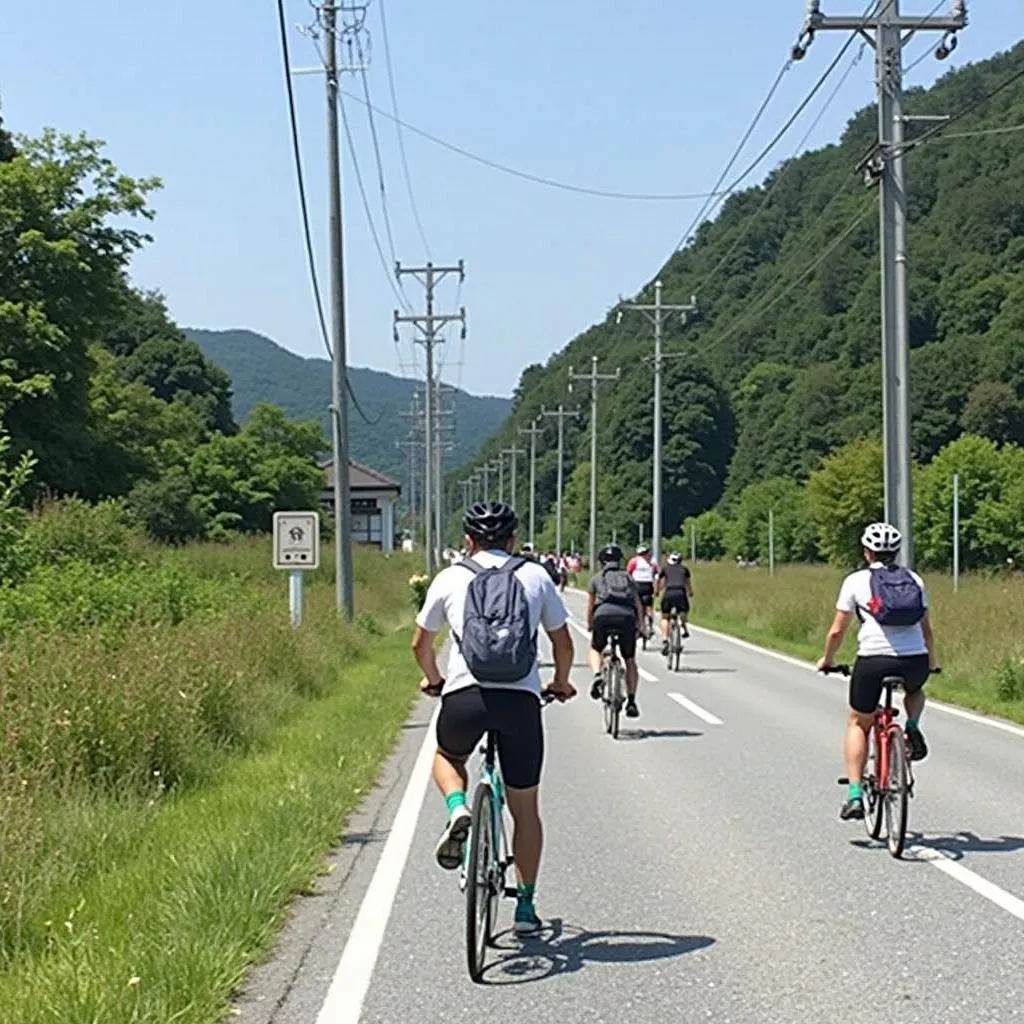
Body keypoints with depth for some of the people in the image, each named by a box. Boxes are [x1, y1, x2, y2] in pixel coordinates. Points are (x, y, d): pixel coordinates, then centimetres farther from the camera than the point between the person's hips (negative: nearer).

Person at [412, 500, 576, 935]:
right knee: (525, 809, 16)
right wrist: (561, 683, 36)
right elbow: (563, 643, 17)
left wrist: (433, 680, 41)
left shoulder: (450, 578, 13)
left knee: (446, 756, 32)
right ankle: (525, 906, 18)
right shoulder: (535, 576, 13)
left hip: (465, 695, 0)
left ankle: (457, 809, 2)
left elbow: (420, 643, 21)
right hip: (521, 697, 1)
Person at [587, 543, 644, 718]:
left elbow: (590, 607, 28)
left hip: (603, 615, -1)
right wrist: (640, 626, 41)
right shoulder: (628, 578, 28)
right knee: (630, 660, 17)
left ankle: (597, 675, -2)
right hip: (627, 617, 1)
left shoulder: (597, 579, 24)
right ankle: (631, 701, 11)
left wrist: (589, 625, 45)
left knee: (595, 650, 26)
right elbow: (639, 605, 28)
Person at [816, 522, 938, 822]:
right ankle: (913, 728, 9)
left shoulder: (856, 581, 7)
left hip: (873, 660, -2)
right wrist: (931, 661, 37)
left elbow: (837, 631, 7)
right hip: (915, 661, 2)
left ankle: (854, 795, 9)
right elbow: (927, 629, 19)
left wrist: (826, 660, 24)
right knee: (915, 691, 39)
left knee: (858, 724, 18)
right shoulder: (914, 580, 15)